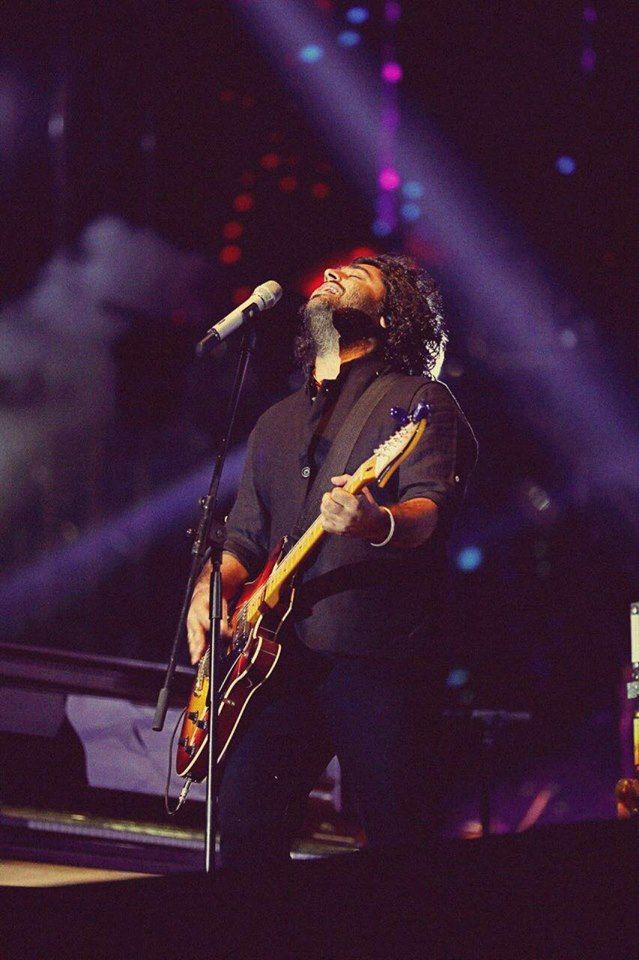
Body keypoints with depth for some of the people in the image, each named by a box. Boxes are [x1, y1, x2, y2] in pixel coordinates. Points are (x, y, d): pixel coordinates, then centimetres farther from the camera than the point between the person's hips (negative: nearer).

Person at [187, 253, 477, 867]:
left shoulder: (416, 400, 7)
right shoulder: (277, 423, 26)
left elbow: (427, 510, -9)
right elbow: (244, 539, 27)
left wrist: (379, 523, -33)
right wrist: (209, 589, 5)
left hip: (381, 655, -5)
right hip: (282, 655, 5)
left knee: (399, 840, -11)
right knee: (242, 827, -8)